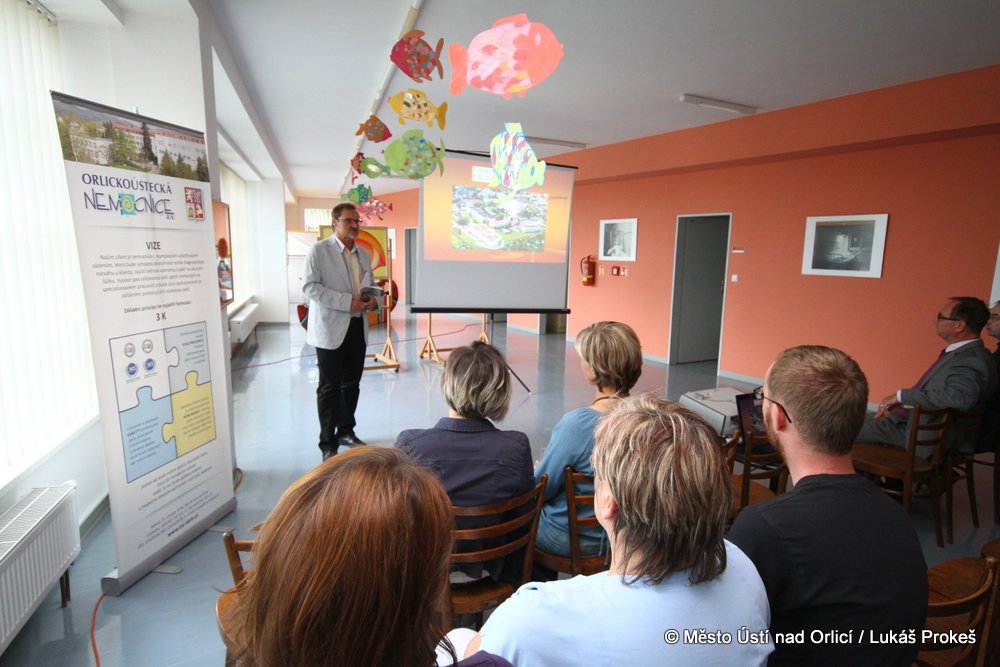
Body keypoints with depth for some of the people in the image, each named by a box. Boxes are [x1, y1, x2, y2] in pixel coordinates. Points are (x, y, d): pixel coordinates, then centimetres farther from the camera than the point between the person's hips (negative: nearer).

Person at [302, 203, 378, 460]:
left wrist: (373, 299, -3)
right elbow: (309, 286, -15)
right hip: (331, 328, -6)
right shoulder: (319, 250, -6)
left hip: (357, 327, 6)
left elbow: (370, 285, 21)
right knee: (330, 387, 1)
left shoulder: (363, 254, 13)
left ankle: (346, 431, 31)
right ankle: (328, 444, 11)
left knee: (352, 384, 15)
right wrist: (347, 302, -22)